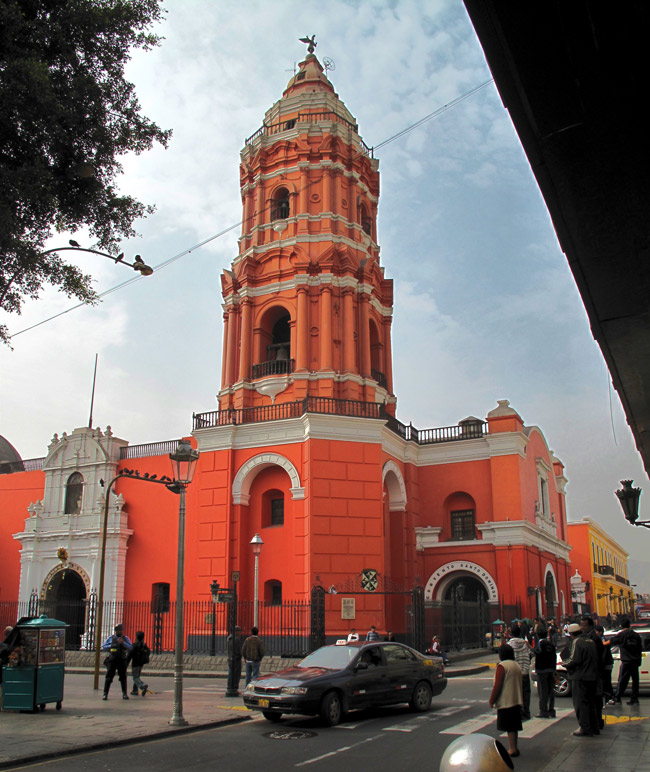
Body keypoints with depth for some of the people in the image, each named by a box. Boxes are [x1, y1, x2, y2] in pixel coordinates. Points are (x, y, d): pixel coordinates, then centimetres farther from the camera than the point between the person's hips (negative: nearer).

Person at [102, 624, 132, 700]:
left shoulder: (126, 638, 5)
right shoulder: (110, 638, 5)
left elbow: (130, 648, -5)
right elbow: (104, 647, 4)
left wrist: (123, 643, -17)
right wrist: (112, 646, -10)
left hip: (122, 661, 1)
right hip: (112, 660, -1)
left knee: (123, 677, 3)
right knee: (109, 677, -4)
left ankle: (124, 694, 11)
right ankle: (105, 694, 2)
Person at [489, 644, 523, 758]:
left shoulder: (502, 666, -15)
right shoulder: (517, 666, 12)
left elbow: (497, 686, -17)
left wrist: (492, 700, -9)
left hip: (506, 701, -8)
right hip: (517, 701, 8)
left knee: (509, 727, -3)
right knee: (514, 726, 14)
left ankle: (512, 749, -1)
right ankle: (514, 748, 20)